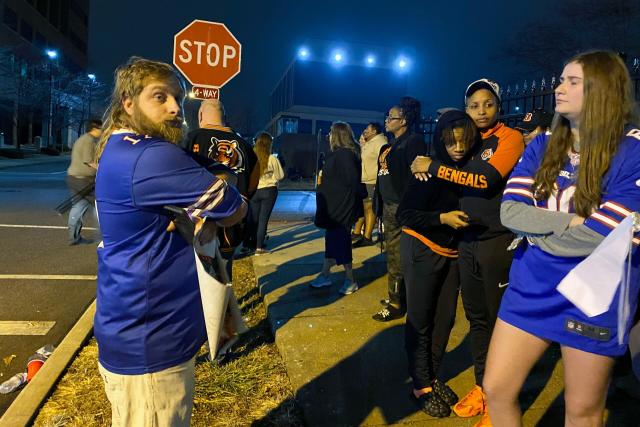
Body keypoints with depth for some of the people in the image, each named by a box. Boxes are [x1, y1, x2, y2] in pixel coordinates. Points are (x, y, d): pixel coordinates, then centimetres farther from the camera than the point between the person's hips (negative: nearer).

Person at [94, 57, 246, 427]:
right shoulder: (152, 157, -25)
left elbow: (200, 198, 11)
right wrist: (208, 220, 0)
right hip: (148, 345, -10)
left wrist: (205, 219, -9)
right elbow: (236, 210, -19)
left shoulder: (121, 150, 9)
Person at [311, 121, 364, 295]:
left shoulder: (344, 154, -19)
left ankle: (350, 280, 11)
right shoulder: (338, 153, 11)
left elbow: (352, 180, -23)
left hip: (341, 206, -10)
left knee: (340, 241, -1)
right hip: (335, 205, 10)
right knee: (332, 239, 15)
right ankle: (325, 276, 26)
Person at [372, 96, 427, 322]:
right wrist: (379, 204, 17)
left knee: (397, 257, -3)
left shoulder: (413, 141, -10)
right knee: (393, 253, 15)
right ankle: (396, 296, 27)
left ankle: (396, 303, 7)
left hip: (401, 207, -9)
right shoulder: (391, 145, 19)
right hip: (388, 205, 10)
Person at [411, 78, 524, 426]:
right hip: (467, 239, 6)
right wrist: (424, 167, -2)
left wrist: (434, 167, -15)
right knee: (476, 317, 14)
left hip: (498, 240, -6)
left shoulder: (510, 138, -6)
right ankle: (482, 386, 30)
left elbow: (485, 179, -19)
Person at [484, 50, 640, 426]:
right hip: (531, 286, 4)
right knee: (496, 391, 10)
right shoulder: (542, 146, 4)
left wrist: (536, 227, -9)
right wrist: (574, 221, -17)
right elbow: (510, 212, -7)